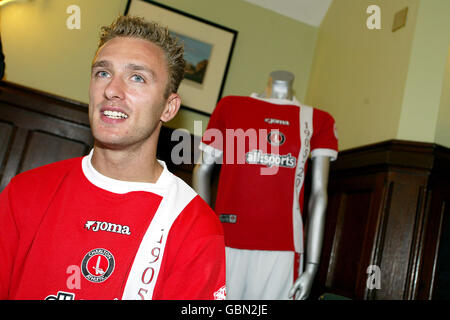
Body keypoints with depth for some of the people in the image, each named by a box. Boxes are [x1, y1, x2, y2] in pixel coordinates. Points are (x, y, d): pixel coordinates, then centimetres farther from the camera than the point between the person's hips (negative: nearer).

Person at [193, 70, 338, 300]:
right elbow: (202, 169, 13)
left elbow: (318, 193, 4)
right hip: (224, 243, 0)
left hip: (282, 249, 0)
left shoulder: (318, 121, 8)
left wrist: (312, 266, 0)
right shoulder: (231, 106, 9)